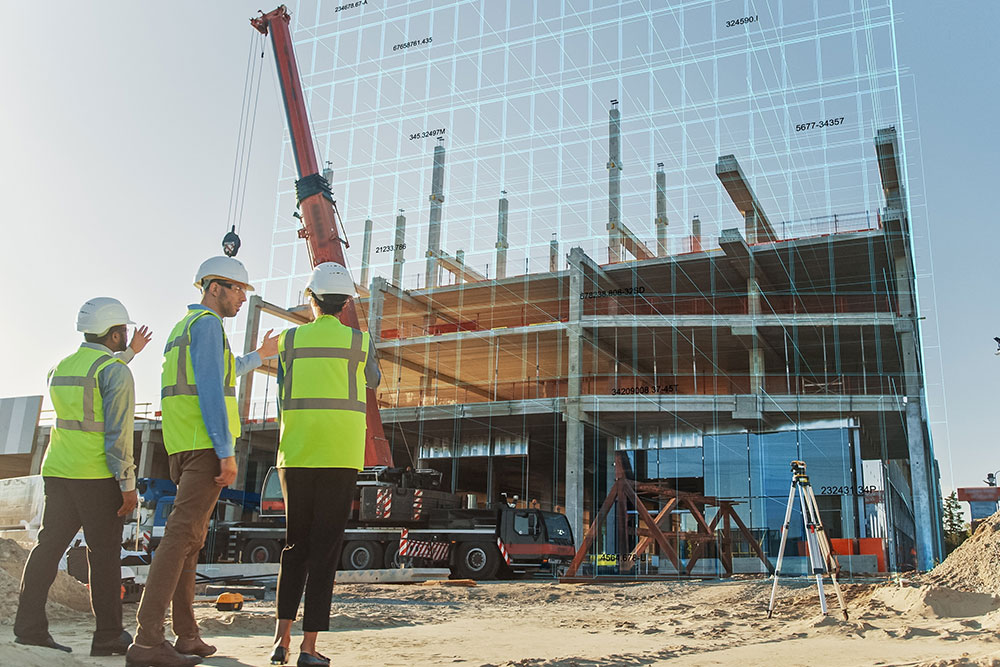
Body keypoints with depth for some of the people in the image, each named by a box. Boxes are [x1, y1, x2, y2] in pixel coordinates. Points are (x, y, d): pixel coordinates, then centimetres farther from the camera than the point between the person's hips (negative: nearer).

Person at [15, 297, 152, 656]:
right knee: (104, 553, -1)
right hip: (98, 477, -7)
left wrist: (130, 352, 43)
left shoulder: (59, 369, 13)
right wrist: (127, 485, -13)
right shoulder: (116, 371, -11)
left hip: (58, 472, 7)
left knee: (49, 546, 12)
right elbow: (118, 432, -16)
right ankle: (108, 636, 5)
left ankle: (29, 625, 13)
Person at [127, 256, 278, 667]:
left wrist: (257, 357, 55)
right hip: (205, 444, -10)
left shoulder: (182, 328, 24)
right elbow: (211, 389, -17)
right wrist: (227, 451, -19)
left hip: (182, 447, 10)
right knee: (182, 535, -14)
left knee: (191, 538, 10)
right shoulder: (207, 323, -6)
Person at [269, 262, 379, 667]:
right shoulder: (360, 342, 1)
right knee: (325, 549, 2)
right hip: (340, 458, -2)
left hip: (295, 456, 2)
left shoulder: (289, 341, 4)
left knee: (295, 546, 14)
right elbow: (371, 381, 22)